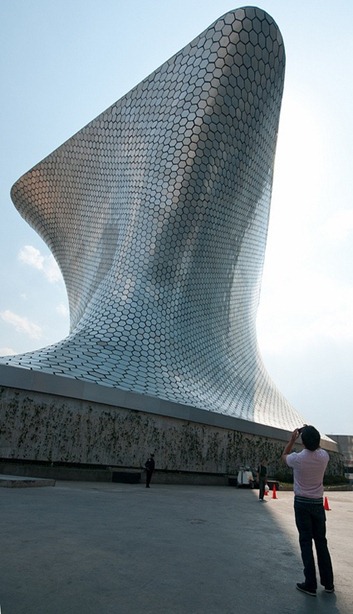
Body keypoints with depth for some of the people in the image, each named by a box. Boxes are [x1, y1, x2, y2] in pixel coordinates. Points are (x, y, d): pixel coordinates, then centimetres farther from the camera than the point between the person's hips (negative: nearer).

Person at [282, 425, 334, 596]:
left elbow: (284, 456, 6)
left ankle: (310, 584, 7)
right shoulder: (324, 457, -10)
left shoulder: (298, 458, -18)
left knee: (306, 542, 3)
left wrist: (292, 439, 6)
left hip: (302, 503, -3)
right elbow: (318, 448, 16)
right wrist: (312, 434, 11)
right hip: (318, 503, 3)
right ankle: (328, 583, 22)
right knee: (321, 542, 14)